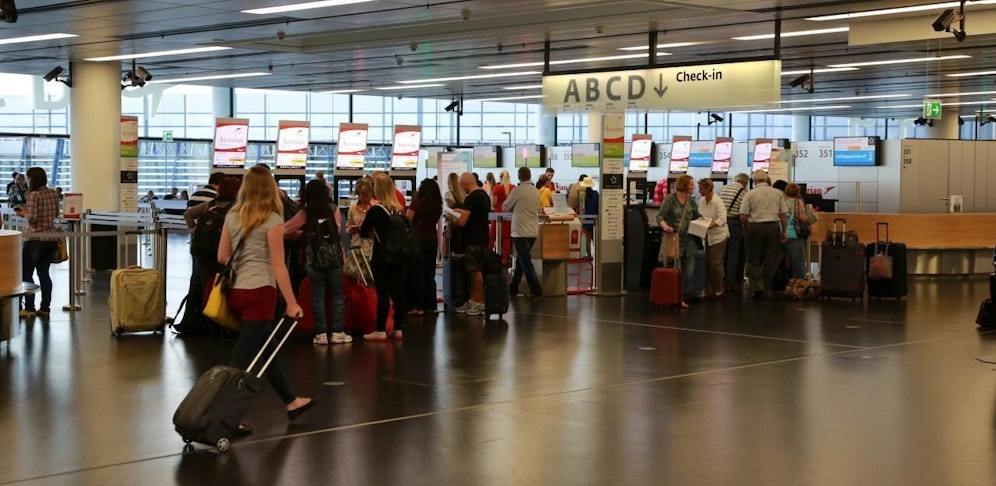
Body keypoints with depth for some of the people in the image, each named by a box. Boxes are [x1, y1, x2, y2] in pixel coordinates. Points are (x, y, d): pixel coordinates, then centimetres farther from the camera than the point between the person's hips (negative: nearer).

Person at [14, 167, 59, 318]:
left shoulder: (34, 195, -15)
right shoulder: (53, 193, 6)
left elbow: (32, 218, -20)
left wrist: (24, 214, 2)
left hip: (35, 239, -7)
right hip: (51, 239, 7)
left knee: (26, 273, 4)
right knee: (44, 272, 13)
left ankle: (29, 308, 3)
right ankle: (45, 307, 13)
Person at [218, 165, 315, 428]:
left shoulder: (232, 216, 9)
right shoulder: (272, 220, -7)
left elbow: (221, 257, 9)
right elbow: (277, 265, -11)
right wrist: (291, 303, -8)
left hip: (236, 291, 7)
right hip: (259, 292, -7)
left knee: (267, 347, 20)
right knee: (243, 357, -6)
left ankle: (291, 402, 33)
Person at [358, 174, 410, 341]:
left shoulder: (375, 210, -12)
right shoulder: (400, 210, 4)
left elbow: (363, 232, -5)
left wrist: (371, 231, 17)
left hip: (382, 258, -5)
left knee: (383, 293, -2)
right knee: (399, 292, 8)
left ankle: (381, 331, 2)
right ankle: (398, 329, 14)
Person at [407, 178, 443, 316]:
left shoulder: (417, 202, -9)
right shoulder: (437, 205, 5)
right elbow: (438, 222, 10)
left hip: (419, 239, -5)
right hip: (433, 239, 5)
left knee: (418, 274, -1)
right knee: (430, 274, 11)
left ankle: (419, 307, -3)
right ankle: (431, 306, 12)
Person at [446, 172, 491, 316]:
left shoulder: (471, 198, -18)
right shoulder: (484, 195, 12)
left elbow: (462, 222, -21)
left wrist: (452, 218, -3)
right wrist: (463, 211, 24)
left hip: (473, 240, -10)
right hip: (482, 237, 10)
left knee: (475, 271, -3)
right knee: (473, 271, 14)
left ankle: (480, 304, 2)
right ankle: (472, 301, 18)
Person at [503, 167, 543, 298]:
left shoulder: (517, 191, -12)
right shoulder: (536, 191, 7)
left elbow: (506, 207, -1)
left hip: (521, 231, -7)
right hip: (533, 231, 7)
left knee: (525, 262, -3)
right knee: (521, 260, 16)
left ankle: (536, 290, -6)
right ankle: (513, 288, 23)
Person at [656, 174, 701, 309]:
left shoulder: (691, 200, 10)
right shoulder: (670, 199, -6)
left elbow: (696, 217, 17)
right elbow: (660, 216, -11)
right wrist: (665, 226, -32)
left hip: (689, 241, 5)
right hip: (674, 240, -5)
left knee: (689, 272, 2)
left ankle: (683, 297, 12)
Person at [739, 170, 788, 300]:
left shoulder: (750, 194, -3)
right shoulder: (777, 193, 5)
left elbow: (743, 217, -5)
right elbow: (783, 214, 5)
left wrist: (746, 230, 11)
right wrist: (783, 231, 13)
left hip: (756, 227, -2)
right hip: (773, 227, 2)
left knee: (753, 260, 7)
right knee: (771, 260, 11)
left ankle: (756, 288, -4)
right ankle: (766, 288, 15)